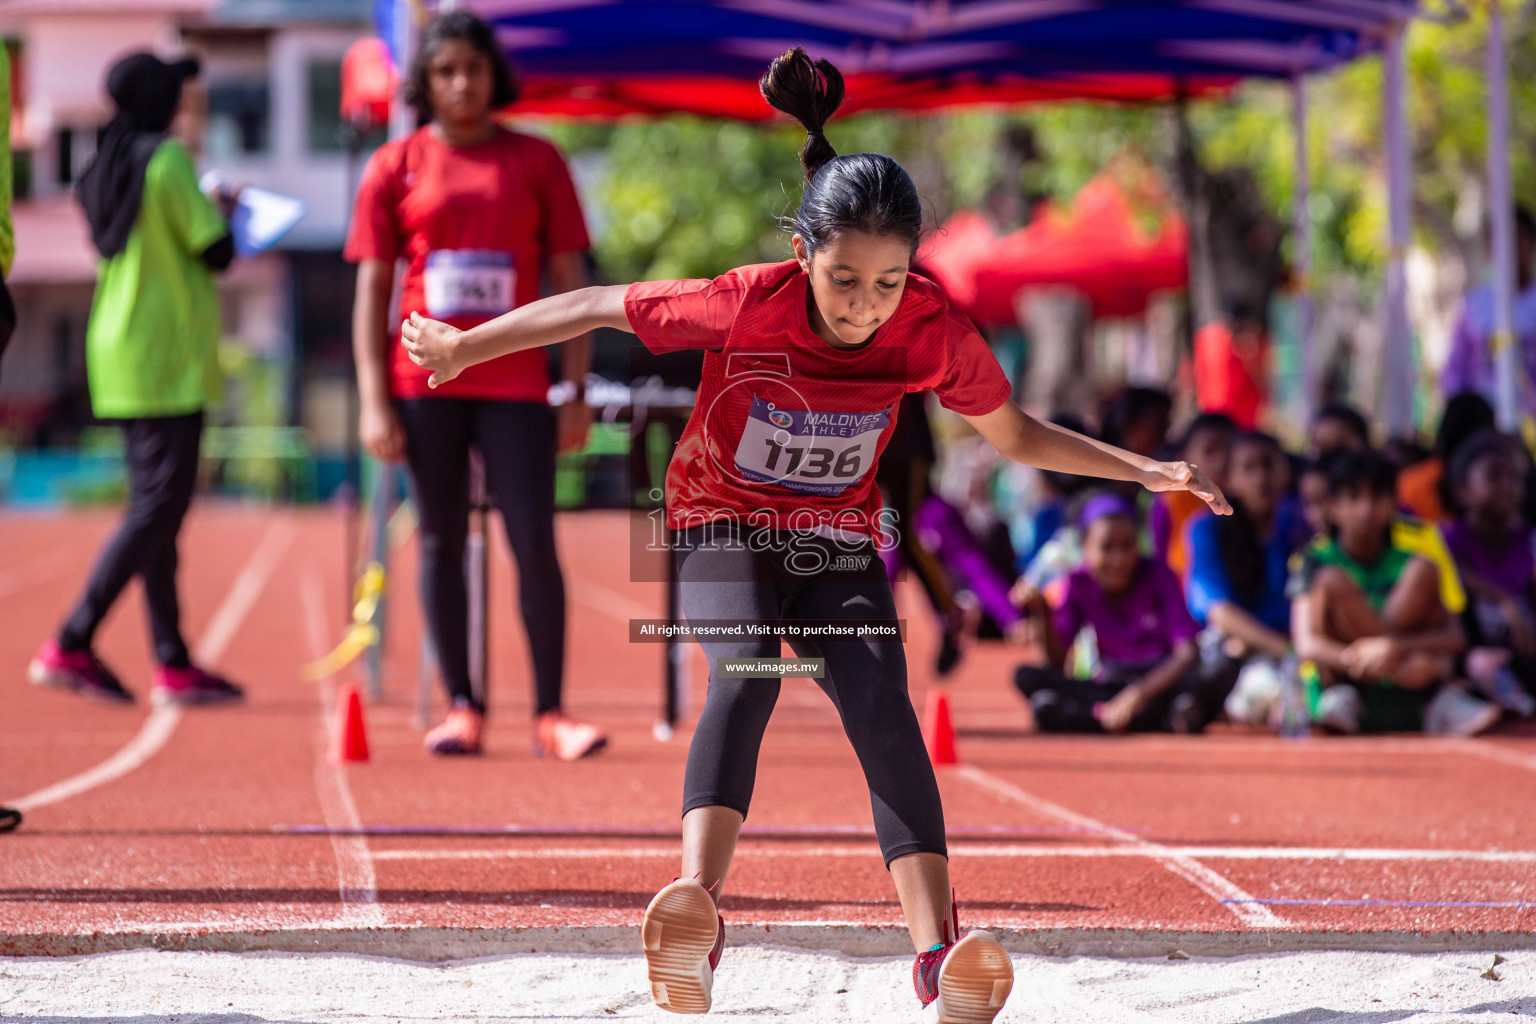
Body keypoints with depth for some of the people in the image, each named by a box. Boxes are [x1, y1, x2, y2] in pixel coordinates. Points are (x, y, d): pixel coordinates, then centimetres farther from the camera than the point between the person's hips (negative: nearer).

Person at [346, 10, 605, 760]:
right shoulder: (394, 168, 6)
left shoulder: (536, 162, 6)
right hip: (425, 382, 1)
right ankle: (461, 706, 11)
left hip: (515, 384, 0)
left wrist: (577, 392, 1)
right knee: (442, 540, 5)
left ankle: (549, 713, -1)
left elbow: (569, 281, 7)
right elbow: (372, 290, 5)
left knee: (535, 544, -6)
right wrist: (373, 404, -2)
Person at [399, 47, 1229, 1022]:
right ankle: (698, 909, -47)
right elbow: (599, 308, -10)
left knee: (882, 707, -23)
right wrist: (464, 347, -1)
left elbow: (1017, 435, 1)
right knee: (746, 675, -32)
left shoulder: (935, 331, -18)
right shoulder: (746, 305, -25)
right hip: (724, 528, -2)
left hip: (840, 544, 2)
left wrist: (1145, 470, -4)